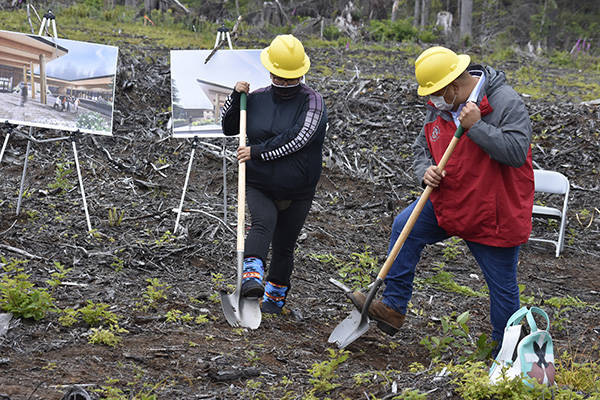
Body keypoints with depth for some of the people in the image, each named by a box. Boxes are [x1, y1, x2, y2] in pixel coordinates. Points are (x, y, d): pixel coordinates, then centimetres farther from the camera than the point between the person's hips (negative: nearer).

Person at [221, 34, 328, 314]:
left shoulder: (312, 101, -7)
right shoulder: (257, 99, 5)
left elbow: (296, 139, -21)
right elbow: (229, 128, 15)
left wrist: (258, 152, -21)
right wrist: (236, 97, -2)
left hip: (296, 193, -1)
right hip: (259, 186, 1)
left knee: (284, 246, 8)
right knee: (263, 222, -28)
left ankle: (275, 296, 27)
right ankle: (252, 275, -43)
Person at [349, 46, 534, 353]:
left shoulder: (505, 102, -20)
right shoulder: (439, 107, 2)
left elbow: (517, 151, -28)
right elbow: (422, 148, 10)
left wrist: (475, 126, -31)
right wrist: (425, 171, -11)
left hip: (496, 214, -6)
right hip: (449, 200, 7)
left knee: (502, 286, 3)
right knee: (405, 227, -1)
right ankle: (393, 308, 9)